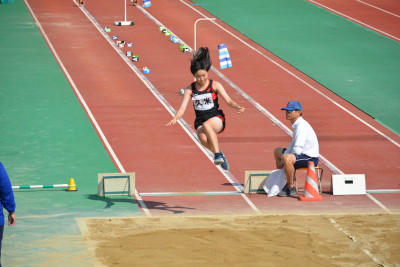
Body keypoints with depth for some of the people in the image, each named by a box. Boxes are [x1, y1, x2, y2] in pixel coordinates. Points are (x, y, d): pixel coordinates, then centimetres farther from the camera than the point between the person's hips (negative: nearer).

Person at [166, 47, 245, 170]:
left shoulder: (215, 85, -1)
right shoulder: (190, 89, 3)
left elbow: (228, 100, -7)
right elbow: (182, 108, -3)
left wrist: (238, 107, -27)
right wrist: (175, 118, -23)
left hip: (217, 119, -2)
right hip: (200, 121, 2)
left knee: (206, 125, -37)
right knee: (203, 138, -31)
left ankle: (217, 154, -34)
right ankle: (218, 153, -1)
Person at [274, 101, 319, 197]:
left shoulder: (301, 126, -21)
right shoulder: (296, 125, 11)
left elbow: (297, 149, -27)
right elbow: (292, 145, 19)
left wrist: (284, 158, -13)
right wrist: (283, 157, 3)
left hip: (311, 158, -11)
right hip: (302, 154, 11)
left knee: (287, 158, -38)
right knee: (277, 151, 25)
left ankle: (290, 188, -22)